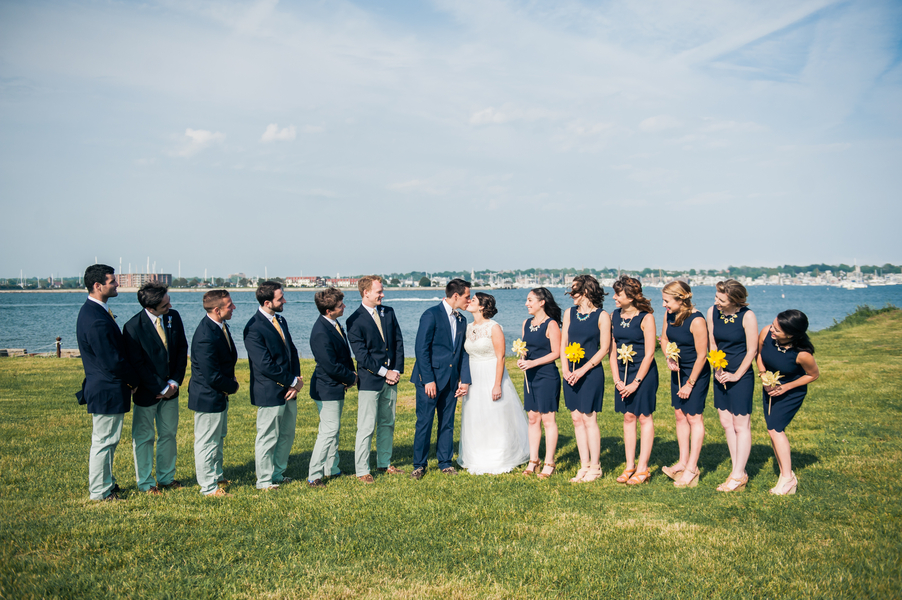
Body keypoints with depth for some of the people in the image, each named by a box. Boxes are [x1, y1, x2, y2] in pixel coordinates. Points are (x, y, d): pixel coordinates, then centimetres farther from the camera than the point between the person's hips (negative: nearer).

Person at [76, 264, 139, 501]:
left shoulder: (92, 311, 8)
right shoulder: (96, 320, -26)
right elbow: (112, 362, -24)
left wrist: (128, 377, 10)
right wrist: (133, 379, -8)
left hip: (102, 387, 10)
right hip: (107, 391, -10)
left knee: (108, 440, 21)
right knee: (103, 442, 3)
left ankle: (106, 483, 34)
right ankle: (100, 492, 15)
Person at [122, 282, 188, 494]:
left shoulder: (173, 317, -2)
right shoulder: (133, 327, -18)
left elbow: (182, 349, 4)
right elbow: (137, 364, -15)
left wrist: (175, 381, -5)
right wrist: (160, 388, -14)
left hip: (170, 388, 5)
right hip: (146, 391, -5)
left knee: (169, 434, 14)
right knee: (143, 437, 8)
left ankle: (166, 477, 28)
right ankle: (145, 482, 22)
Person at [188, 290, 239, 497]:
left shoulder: (220, 325, 0)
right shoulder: (205, 337, -31)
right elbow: (212, 377, -28)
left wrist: (231, 380, 0)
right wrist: (232, 386, -11)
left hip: (220, 395, 10)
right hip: (208, 398, -10)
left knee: (218, 438, 25)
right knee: (207, 442, 6)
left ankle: (217, 477, 42)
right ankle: (209, 487, 20)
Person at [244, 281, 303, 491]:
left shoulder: (280, 320, 10)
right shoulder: (254, 328, -18)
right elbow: (265, 365, -21)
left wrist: (297, 380, -2)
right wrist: (293, 381, -13)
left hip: (288, 390, 9)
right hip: (270, 393, -8)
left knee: (287, 435, 17)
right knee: (267, 438, 5)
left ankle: (277, 474, 33)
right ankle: (264, 480, 19)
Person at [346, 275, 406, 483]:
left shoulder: (388, 312, 9)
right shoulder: (355, 320, -10)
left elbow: (398, 342, 10)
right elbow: (361, 355, -13)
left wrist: (397, 370, 0)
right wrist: (384, 372, -12)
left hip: (391, 379, 6)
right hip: (370, 380, -6)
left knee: (388, 423, 15)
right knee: (366, 427, -3)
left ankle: (384, 463, 27)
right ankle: (361, 470, 6)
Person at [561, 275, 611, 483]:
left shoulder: (601, 316, -5)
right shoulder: (570, 313, 10)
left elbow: (604, 349, -8)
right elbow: (563, 343, 10)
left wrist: (583, 370, -15)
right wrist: (565, 369, -4)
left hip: (591, 373, -5)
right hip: (571, 373, 5)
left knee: (589, 419, -3)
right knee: (577, 419, 7)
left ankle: (595, 467, 8)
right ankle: (584, 466, 15)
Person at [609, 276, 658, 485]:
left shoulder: (645, 318, -13)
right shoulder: (614, 316, 5)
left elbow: (649, 354, -13)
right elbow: (613, 350, 8)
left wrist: (636, 382, -14)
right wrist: (617, 379, -1)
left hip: (644, 373, -6)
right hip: (623, 372, 6)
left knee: (644, 417, 2)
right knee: (628, 417, 10)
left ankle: (642, 468, 10)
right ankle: (630, 466, 18)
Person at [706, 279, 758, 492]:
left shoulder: (747, 316, -15)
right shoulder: (712, 312, 0)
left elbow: (751, 350, -11)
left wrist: (736, 375, -12)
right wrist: (717, 369, -3)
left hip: (741, 376, -6)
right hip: (721, 376, 6)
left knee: (741, 425, 0)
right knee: (726, 423, 10)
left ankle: (739, 476, 8)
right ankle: (736, 469, 21)